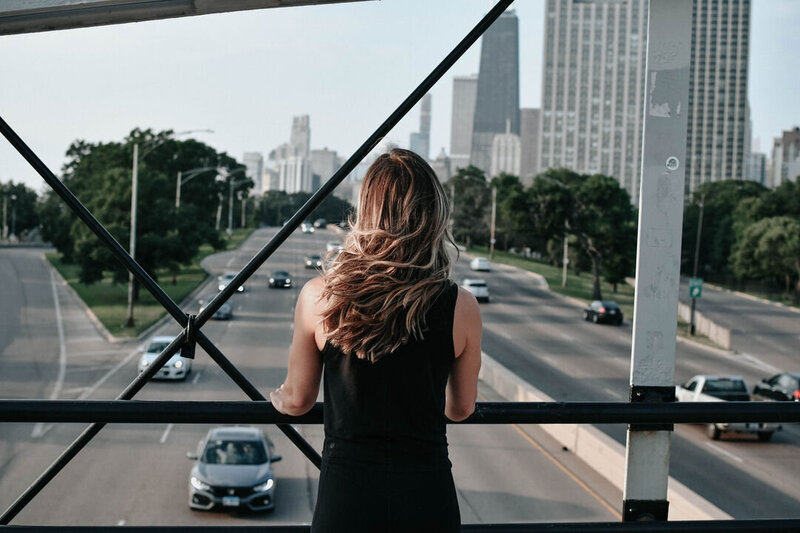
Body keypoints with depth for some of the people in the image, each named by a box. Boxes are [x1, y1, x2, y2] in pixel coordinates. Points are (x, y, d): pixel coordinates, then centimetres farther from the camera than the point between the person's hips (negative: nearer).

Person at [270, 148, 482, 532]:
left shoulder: (318, 298, -9)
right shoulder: (461, 308, -7)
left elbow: (297, 401, 5)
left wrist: (276, 398, 29)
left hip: (345, 495, -1)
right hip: (429, 500, 1)